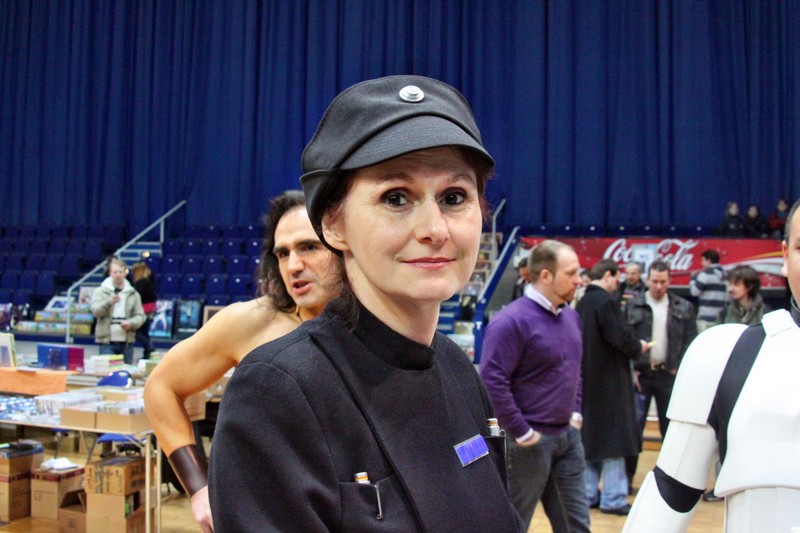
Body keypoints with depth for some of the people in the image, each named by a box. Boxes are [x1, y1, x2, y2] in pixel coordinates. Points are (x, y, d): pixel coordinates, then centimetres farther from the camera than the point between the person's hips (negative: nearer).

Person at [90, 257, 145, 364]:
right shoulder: (100, 291, 6)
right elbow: (95, 311, -7)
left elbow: (140, 316, 8)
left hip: (127, 342, 2)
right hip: (107, 341, -2)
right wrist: (109, 302, -24)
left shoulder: (133, 294, 10)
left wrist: (131, 323, -12)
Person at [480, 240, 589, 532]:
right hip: (530, 441, -8)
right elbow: (492, 382, -22)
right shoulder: (511, 321, -18)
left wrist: (576, 413, 11)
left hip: (568, 436, 8)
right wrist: (522, 434, -18)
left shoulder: (571, 315, 8)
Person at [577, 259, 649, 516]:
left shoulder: (582, 303, 10)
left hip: (587, 379, 9)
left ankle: (589, 493, 20)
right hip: (609, 379, -8)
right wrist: (638, 347, -2)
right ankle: (613, 498, 4)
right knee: (613, 435, -1)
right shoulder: (606, 301, -16)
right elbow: (621, 337, -21)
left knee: (589, 435, 13)